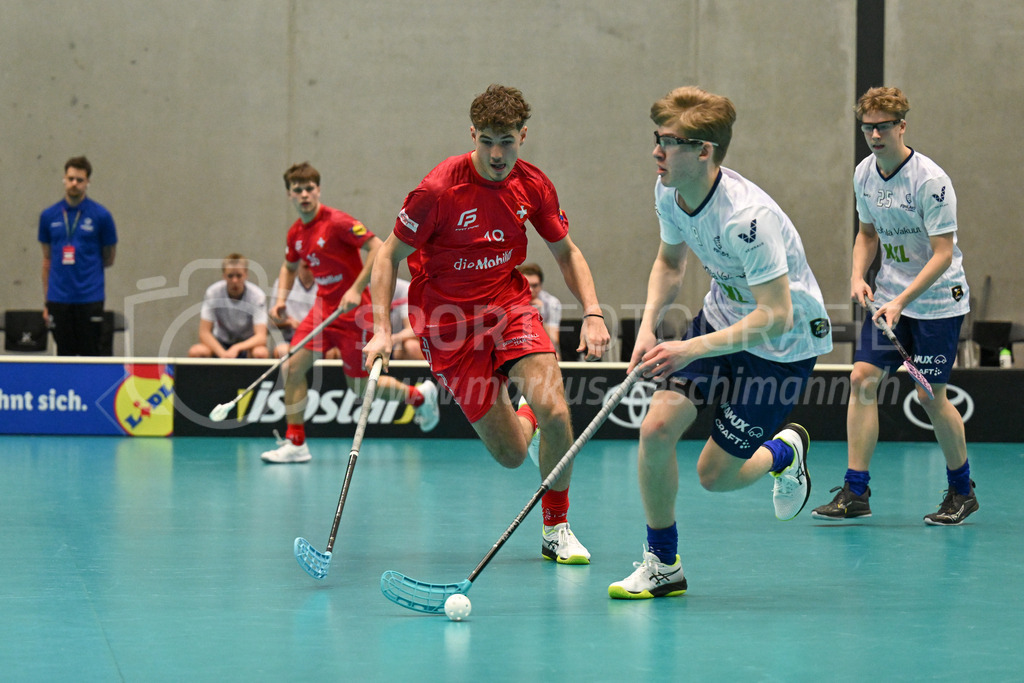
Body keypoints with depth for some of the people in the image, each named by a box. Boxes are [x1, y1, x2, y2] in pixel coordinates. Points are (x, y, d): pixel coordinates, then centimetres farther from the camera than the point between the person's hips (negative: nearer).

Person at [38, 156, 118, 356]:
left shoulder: (101, 215, -2)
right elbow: (47, 259, 12)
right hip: (58, 299, 3)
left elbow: (109, 258, 8)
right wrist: (46, 302, 11)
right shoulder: (49, 216, 7)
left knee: (91, 355, -2)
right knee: (64, 356, 7)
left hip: (90, 298, -3)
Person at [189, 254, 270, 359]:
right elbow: (204, 333, -15)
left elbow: (261, 337, -26)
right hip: (220, 343, 1)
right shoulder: (213, 292, -14)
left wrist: (237, 348, -43)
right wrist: (222, 353, -32)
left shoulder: (257, 296, -17)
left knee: (261, 353, -36)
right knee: (195, 351, -30)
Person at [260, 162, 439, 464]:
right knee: (292, 367, -8)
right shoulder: (295, 233, 6)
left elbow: (378, 248, -23)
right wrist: (281, 299, 7)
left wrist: (356, 290, -26)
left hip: (353, 310, -7)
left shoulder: (337, 222, -17)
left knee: (360, 386, 0)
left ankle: (420, 395, 26)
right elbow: (289, 267, 25)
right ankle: (295, 443, 1)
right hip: (322, 308, 7)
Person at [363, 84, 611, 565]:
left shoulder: (533, 186, -7)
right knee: (511, 454, -4)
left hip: (509, 304, 3)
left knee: (554, 410, -22)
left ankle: (556, 529, 1)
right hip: (448, 321, -3)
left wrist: (593, 313, -7)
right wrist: (382, 329, -19)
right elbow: (389, 256, -10)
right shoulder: (439, 190, -20)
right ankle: (525, 421, 38)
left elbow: (567, 254, 7)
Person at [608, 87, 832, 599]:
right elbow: (670, 261, 11)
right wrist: (648, 325, -6)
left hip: (783, 344, -7)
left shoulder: (747, 217, -34)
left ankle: (785, 451, 31)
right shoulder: (668, 192, -10)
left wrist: (691, 350, -35)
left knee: (715, 475, -4)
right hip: (722, 316, 7)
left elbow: (775, 317, -34)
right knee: (656, 428, -10)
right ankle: (662, 565, 7)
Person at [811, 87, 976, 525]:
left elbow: (943, 254, -21)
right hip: (889, 297, 6)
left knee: (930, 396, -5)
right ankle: (855, 492, -3)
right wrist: (858, 276, 0)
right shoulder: (864, 175, 2)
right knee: (863, 378, -7)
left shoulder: (929, 180, -20)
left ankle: (962, 491, 15)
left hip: (937, 299, -6)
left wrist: (902, 301, -27)